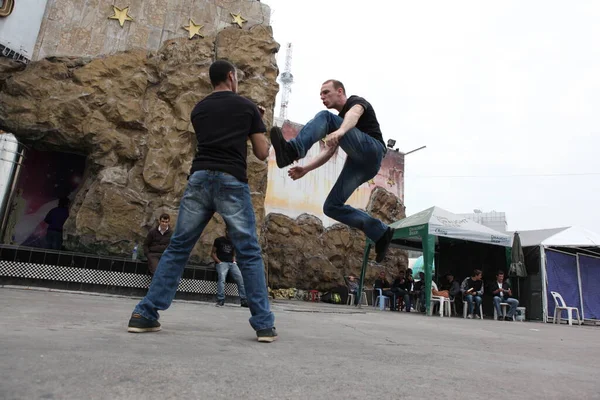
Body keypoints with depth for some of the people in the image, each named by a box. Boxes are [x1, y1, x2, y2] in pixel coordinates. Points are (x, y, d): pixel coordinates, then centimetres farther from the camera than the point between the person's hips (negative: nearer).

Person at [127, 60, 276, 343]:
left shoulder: (199, 109, 22)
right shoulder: (247, 106, 12)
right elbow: (262, 154, 12)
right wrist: (256, 130, 32)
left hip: (199, 178, 3)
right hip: (232, 181, -3)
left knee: (177, 248, 10)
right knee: (249, 254, 1)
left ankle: (145, 314, 9)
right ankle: (264, 324, 1)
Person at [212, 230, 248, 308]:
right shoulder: (218, 240, 9)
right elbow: (212, 253, 7)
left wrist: (234, 261, 6)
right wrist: (219, 261, -8)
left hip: (232, 263, 4)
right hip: (221, 263, -4)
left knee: (241, 279, -17)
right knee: (221, 278, -32)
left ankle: (244, 300, -17)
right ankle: (220, 300, -34)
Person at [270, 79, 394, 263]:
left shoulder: (356, 101, 9)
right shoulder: (338, 120, 33)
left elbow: (353, 116, -18)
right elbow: (329, 151, 25)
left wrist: (341, 131, -42)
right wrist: (306, 169, 11)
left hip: (371, 150, -8)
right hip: (358, 163, 8)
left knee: (324, 117, -19)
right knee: (331, 206, 0)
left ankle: (292, 150, -41)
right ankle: (380, 231, 4)